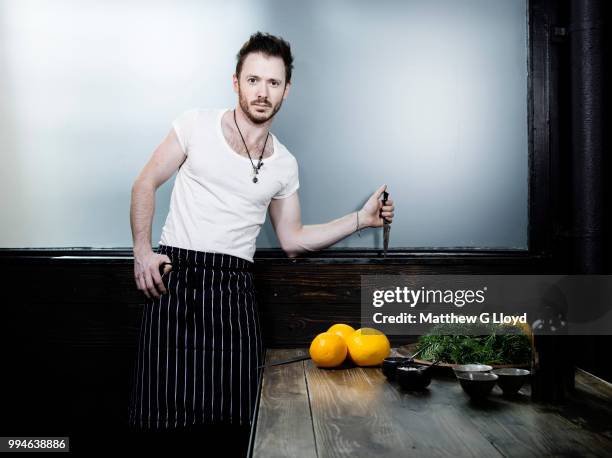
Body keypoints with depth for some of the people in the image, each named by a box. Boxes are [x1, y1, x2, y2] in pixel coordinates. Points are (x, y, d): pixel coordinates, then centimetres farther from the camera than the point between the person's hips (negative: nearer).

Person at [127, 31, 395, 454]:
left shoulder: (285, 164, 10)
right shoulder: (197, 124, 2)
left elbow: (292, 241, 14)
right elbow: (146, 184, 6)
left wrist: (362, 219, 6)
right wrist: (142, 250, -6)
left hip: (234, 286, 2)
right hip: (174, 275, -2)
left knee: (235, 415, 0)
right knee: (167, 410, -5)